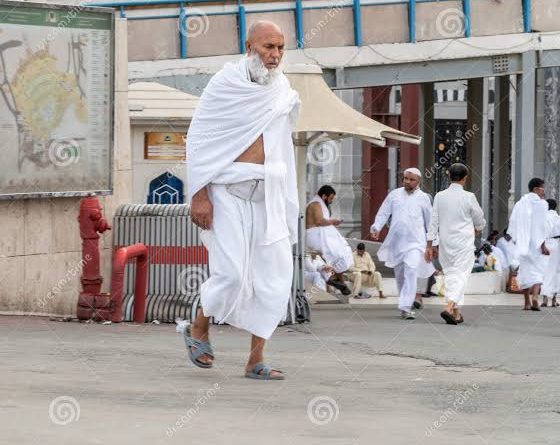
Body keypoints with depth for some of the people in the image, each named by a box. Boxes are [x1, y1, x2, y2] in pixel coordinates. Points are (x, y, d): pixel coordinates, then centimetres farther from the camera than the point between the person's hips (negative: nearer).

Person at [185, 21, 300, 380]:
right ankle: (199, 329, 15)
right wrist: (199, 194, -15)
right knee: (231, 272, -13)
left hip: (268, 191, 5)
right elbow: (198, 139, -6)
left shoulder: (282, 90, 11)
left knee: (275, 274, -3)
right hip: (228, 188, -5)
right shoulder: (226, 84, -5)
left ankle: (256, 360, 4)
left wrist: (287, 201, 16)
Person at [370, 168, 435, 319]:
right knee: (399, 274, 11)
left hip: (415, 242, -3)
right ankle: (409, 300, 30)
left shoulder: (423, 198, 4)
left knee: (411, 272, -19)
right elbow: (383, 213, 8)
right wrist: (376, 227, -9)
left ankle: (406, 307, -22)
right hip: (396, 241, 3)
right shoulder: (395, 194, 8)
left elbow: (430, 221, 11)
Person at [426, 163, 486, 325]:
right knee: (461, 275, -3)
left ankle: (456, 312, 18)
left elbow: (434, 221, 1)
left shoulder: (440, 196, -2)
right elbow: (479, 220, 3)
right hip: (464, 243, -4)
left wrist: (430, 245, 6)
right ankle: (450, 307, -22)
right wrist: (478, 229, 26)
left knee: (450, 274, 14)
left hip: (445, 242, 4)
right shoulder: (468, 197, -10)